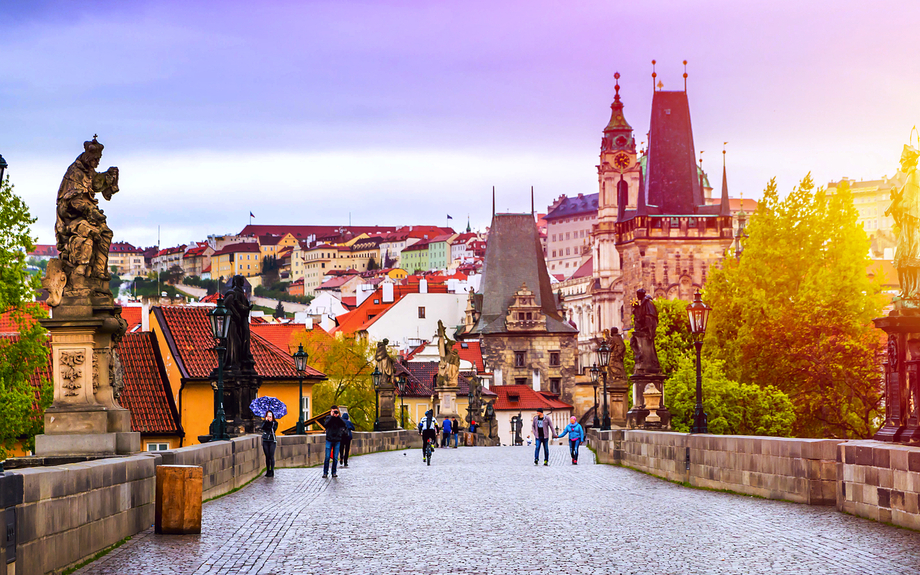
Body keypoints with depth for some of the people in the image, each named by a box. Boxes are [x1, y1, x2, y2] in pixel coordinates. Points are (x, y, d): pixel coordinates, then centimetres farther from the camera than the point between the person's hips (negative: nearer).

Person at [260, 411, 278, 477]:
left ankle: (272, 471, -4)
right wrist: (266, 421, -18)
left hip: (272, 441, -2)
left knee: (271, 456, -7)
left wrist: (271, 422, -15)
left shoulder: (275, 423, 5)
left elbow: (274, 429, -12)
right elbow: (263, 427, -10)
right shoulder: (264, 422, 9)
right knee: (267, 456, 4)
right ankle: (268, 471, 11)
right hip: (265, 441, 2)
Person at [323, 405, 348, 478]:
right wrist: (331, 416, -16)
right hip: (329, 440, -1)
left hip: (337, 440, 1)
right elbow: (325, 424, -15)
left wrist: (338, 416, -16)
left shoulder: (339, 418, 7)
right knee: (327, 457, -5)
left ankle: (334, 472, 10)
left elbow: (344, 425, -12)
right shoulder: (328, 418, 5)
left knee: (335, 458, 1)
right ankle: (325, 472, 0)